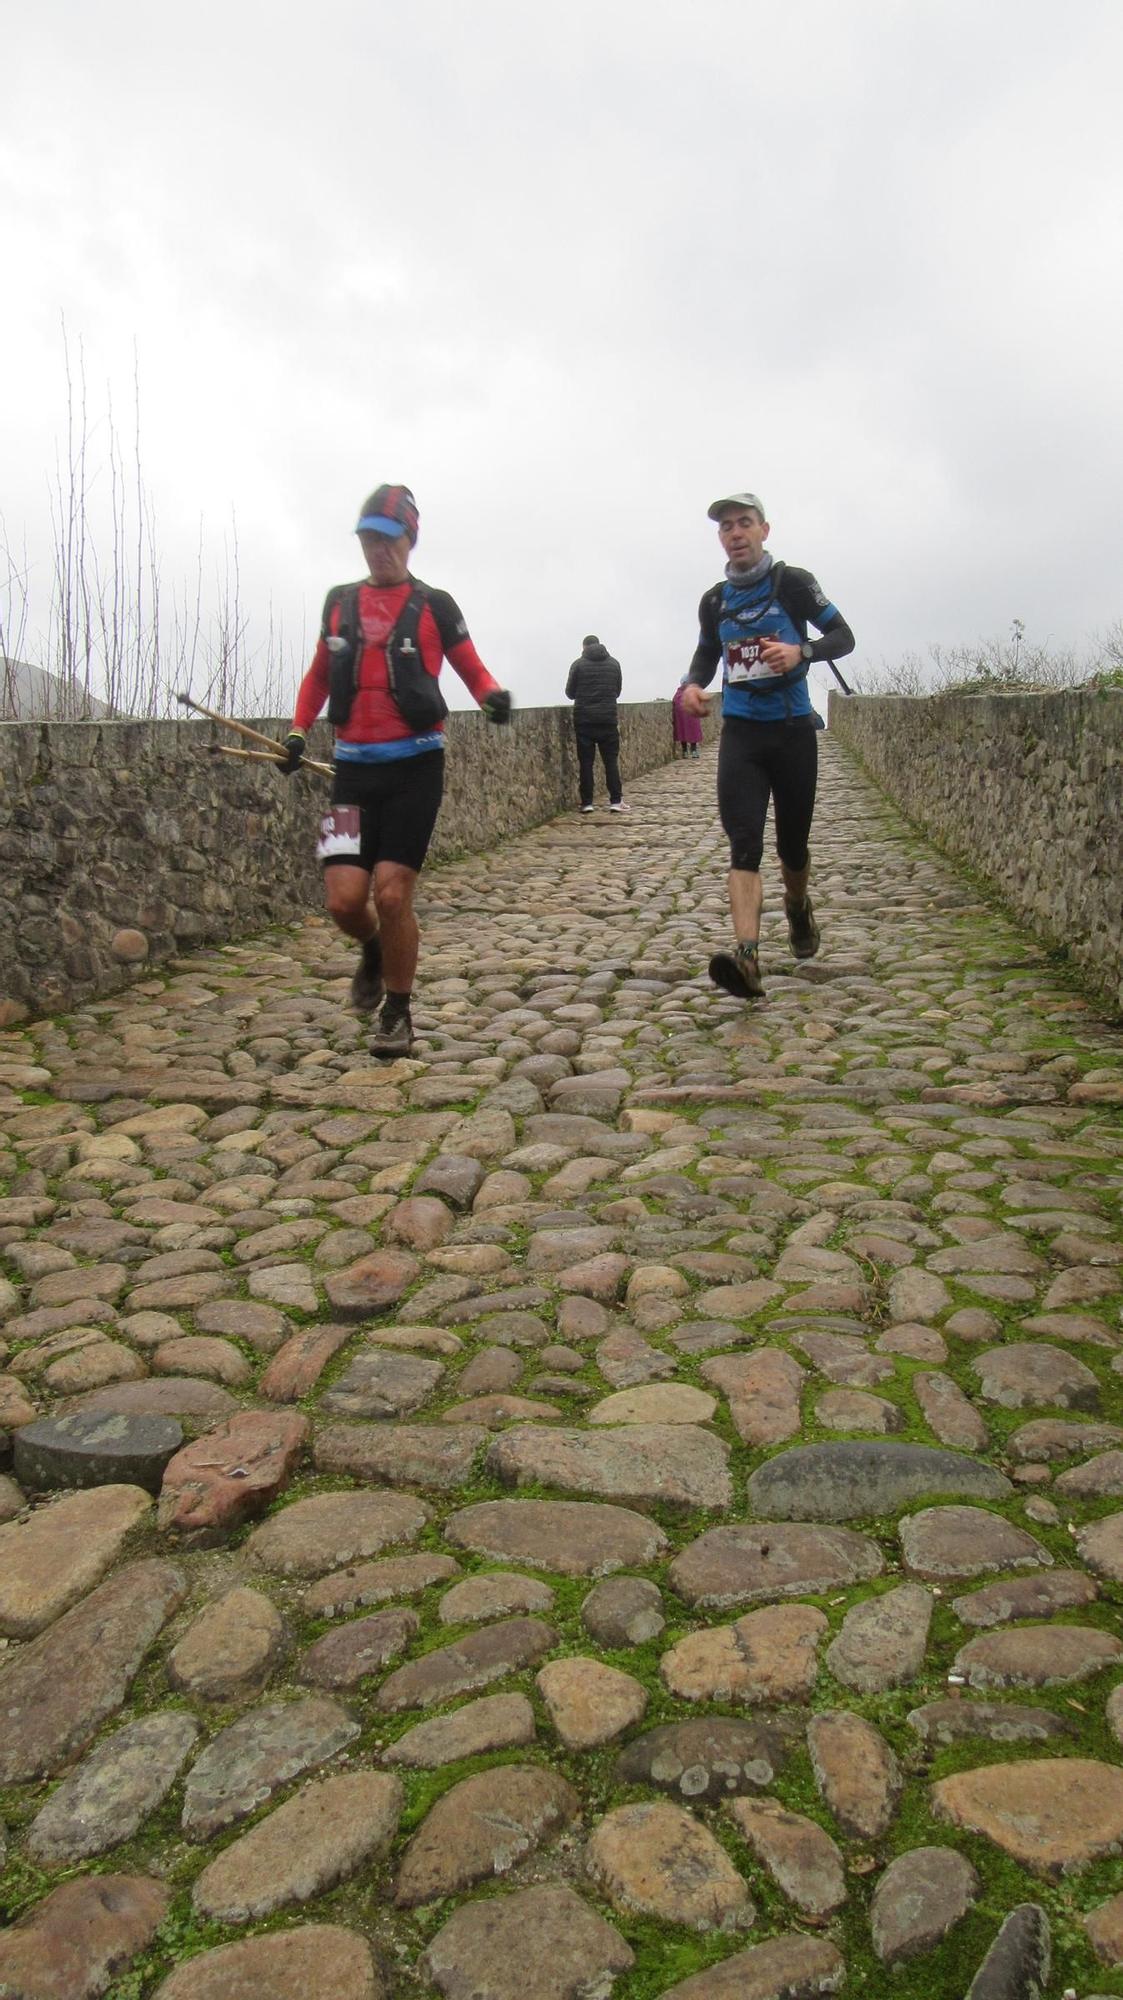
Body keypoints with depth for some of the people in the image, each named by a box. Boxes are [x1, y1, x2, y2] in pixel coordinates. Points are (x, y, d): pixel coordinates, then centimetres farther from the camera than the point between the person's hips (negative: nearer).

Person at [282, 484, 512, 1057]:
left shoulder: (433, 605, 2)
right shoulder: (339, 601, 13)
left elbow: (471, 668, 8)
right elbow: (319, 674, 23)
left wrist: (491, 695, -15)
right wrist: (299, 731, 9)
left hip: (415, 764, -3)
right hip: (354, 766, 3)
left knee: (391, 894, -9)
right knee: (344, 898, -6)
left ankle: (397, 1013, 11)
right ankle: (374, 952, 31)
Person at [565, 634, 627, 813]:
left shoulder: (578, 664, -1)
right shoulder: (614, 663, 6)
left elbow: (569, 693, 4)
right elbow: (618, 690, 15)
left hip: (584, 719, -1)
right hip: (608, 718, 1)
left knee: (585, 762, 2)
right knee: (611, 761, 5)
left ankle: (587, 803, 1)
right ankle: (616, 801, -1)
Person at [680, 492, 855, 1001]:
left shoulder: (792, 582, -2)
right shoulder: (714, 601, 9)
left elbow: (843, 637, -1)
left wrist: (801, 652, -21)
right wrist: (693, 684, 2)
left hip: (792, 730, -1)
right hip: (740, 733, 2)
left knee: (792, 843, 10)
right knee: (744, 844, -15)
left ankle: (798, 908, 44)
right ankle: (746, 956, -30)